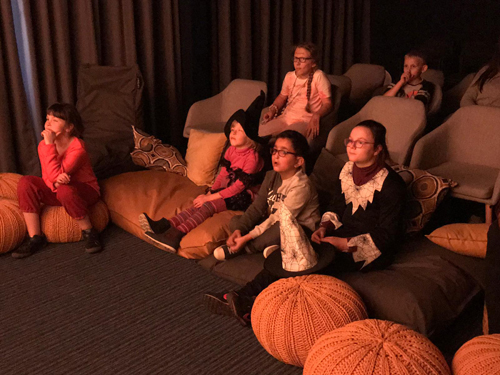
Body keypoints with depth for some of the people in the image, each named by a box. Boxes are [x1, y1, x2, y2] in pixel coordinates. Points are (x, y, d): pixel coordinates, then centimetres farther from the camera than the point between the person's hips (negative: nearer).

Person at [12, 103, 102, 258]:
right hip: (56, 192, 6)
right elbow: (47, 178, -4)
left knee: (65, 189, -39)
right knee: (26, 182, -17)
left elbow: (55, 175, -33)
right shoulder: (43, 145, -4)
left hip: (84, 192, -6)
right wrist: (55, 182, -29)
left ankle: (89, 233, -17)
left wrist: (49, 145, -32)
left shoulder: (78, 148, -24)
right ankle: (35, 238, -13)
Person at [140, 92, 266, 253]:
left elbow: (239, 186, -19)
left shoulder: (252, 157, -16)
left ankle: (177, 234, -43)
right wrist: (210, 193, -4)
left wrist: (211, 197, -18)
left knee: (208, 206, -29)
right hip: (227, 190, 7)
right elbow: (222, 174, 13)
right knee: (200, 204, -19)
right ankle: (166, 224, -35)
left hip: (242, 196, -7)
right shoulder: (231, 150, 9)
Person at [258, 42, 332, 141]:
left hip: (305, 122, -6)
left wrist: (316, 115, -26)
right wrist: (273, 109, 6)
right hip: (285, 118, 6)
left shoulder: (318, 76, -6)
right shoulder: (289, 76, 12)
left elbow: (327, 103, -7)